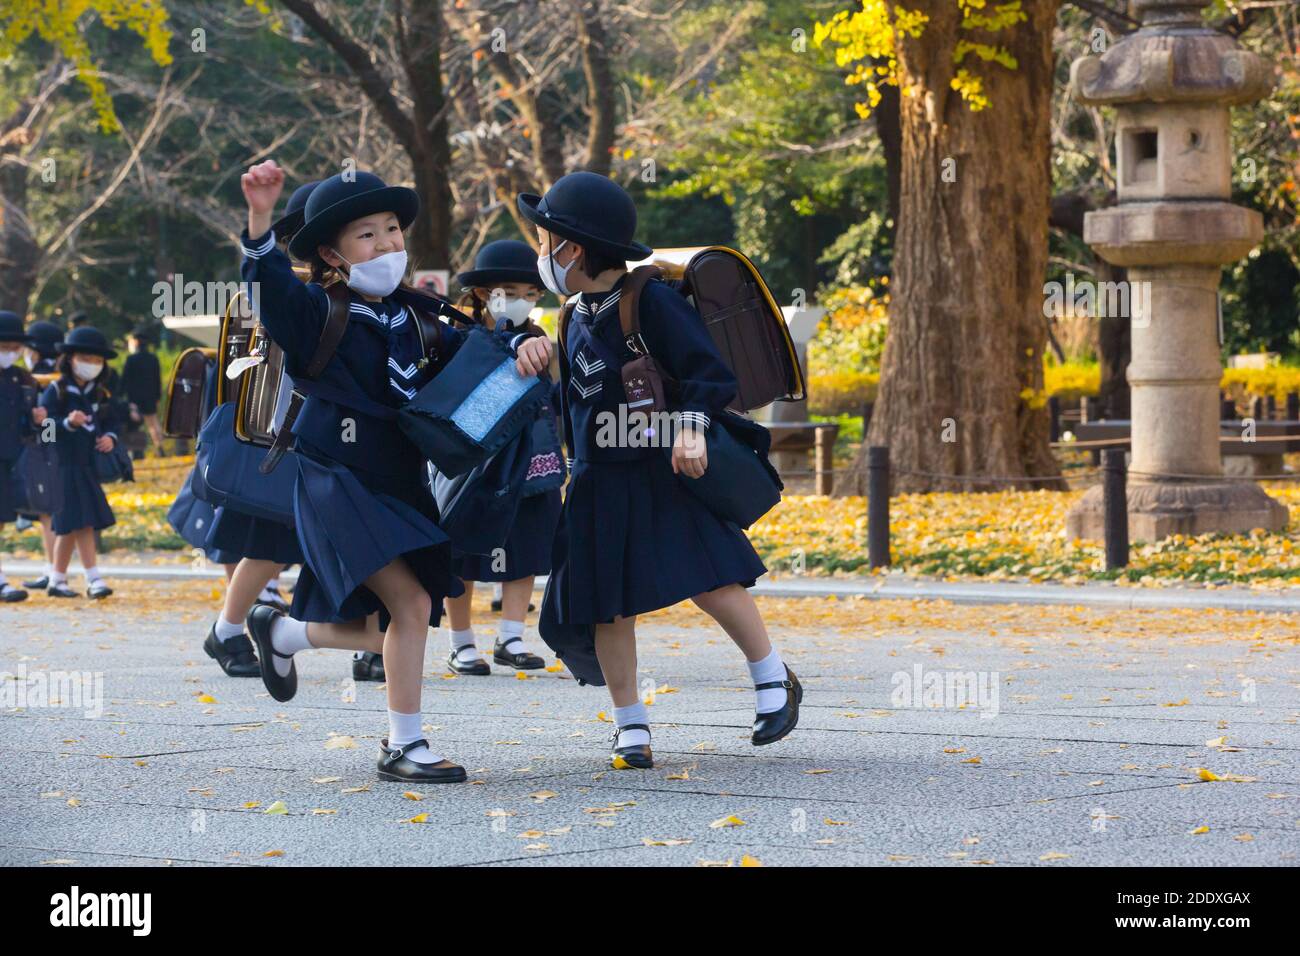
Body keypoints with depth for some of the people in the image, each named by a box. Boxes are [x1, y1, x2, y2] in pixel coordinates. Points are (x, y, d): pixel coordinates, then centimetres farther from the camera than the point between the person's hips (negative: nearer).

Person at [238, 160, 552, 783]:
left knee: (389, 628, 13)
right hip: (338, 488, -7)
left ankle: (282, 632, 41)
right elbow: (271, 284, -27)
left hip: (399, 489, 7)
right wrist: (260, 217, -44)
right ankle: (403, 747, -6)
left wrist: (521, 346, -8)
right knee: (411, 603, -19)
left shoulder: (416, 319, 7)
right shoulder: (319, 316, -10)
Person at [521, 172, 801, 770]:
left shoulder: (652, 302, -12)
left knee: (707, 578, -14)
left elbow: (709, 371, -16)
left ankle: (773, 678, 7)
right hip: (600, 484, 6)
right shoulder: (578, 318, 11)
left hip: (665, 474, -6)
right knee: (607, 604, 1)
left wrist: (690, 424, -27)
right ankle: (630, 725, 10)